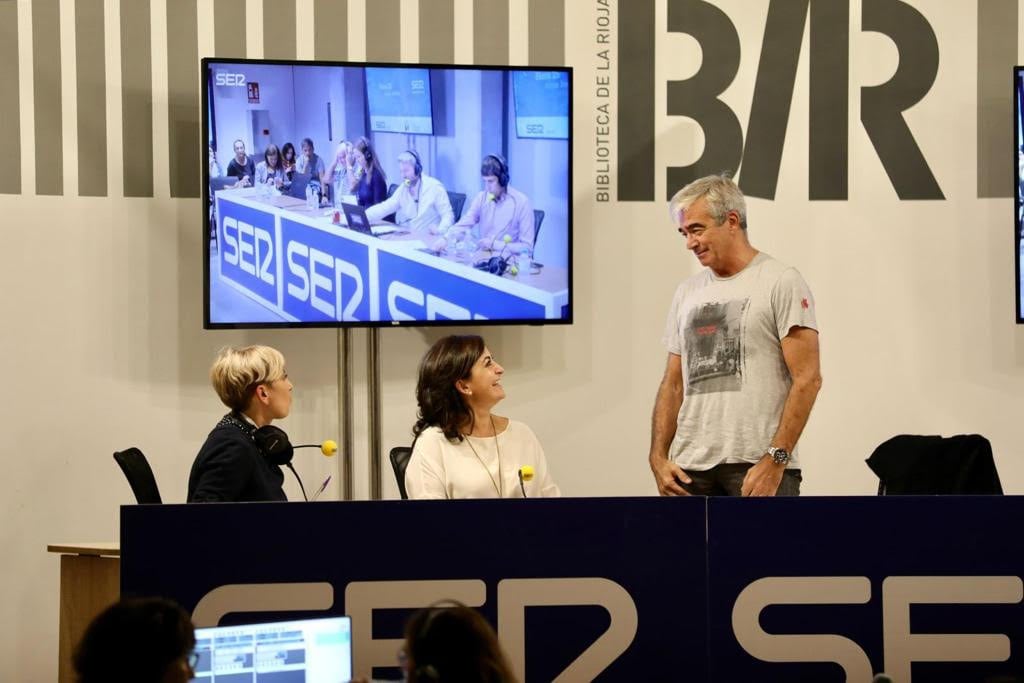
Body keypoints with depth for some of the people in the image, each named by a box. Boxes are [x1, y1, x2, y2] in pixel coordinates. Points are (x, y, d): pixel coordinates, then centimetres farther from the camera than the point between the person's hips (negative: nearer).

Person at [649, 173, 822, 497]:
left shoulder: (781, 283, -3)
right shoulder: (687, 293, 17)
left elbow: (807, 379, -9)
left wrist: (775, 459, -16)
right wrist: (658, 457, 6)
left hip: (759, 466, -6)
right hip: (691, 469, 6)